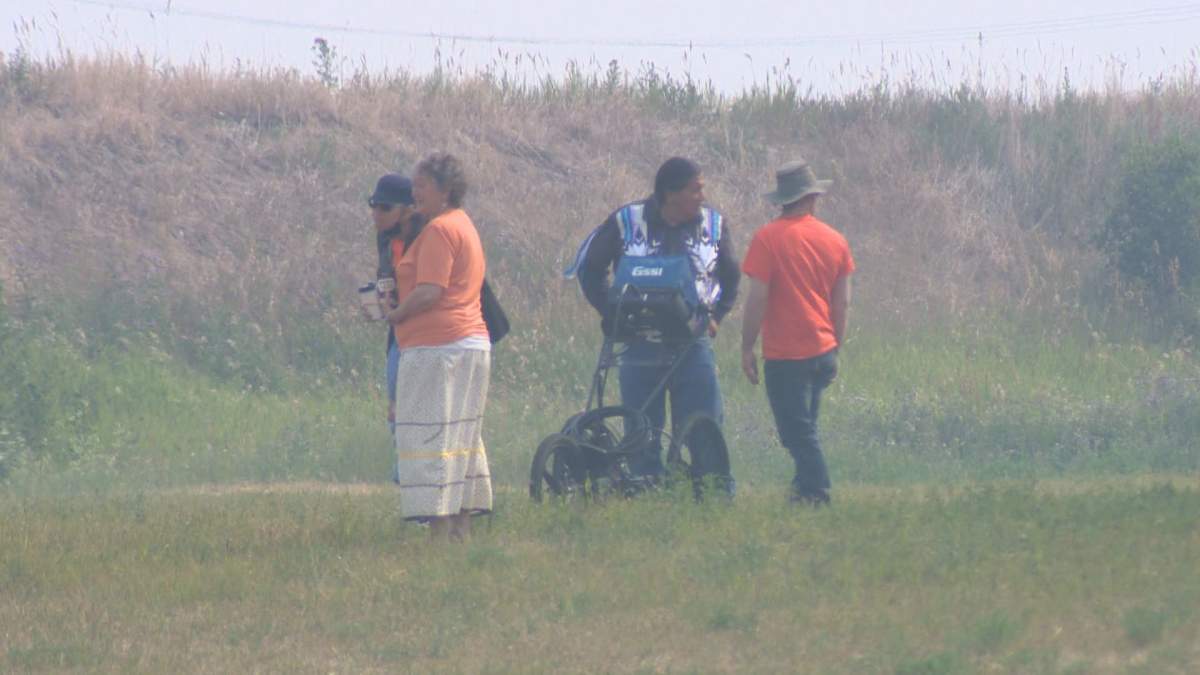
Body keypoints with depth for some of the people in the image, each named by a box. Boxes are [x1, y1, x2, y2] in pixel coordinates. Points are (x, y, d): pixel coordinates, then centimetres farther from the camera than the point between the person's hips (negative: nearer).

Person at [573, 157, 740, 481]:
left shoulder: (713, 224, 5)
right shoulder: (627, 221, -1)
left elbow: (730, 277, 22)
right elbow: (589, 266, 11)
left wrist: (715, 315, 10)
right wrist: (611, 314, 3)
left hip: (693, 343, 1)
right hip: (640, 346, -1)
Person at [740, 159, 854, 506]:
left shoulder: (769, 238, -11)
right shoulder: (835, 240, 4)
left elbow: (758, 298, -14)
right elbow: (843, 301, 8)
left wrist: (747, 348, -6)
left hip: (785, 356, -5)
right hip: (823, 352, 6)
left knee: (798, 431, -1)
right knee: (804, 428, 20)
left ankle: (817, 492, -5)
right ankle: (807, 487, 23)